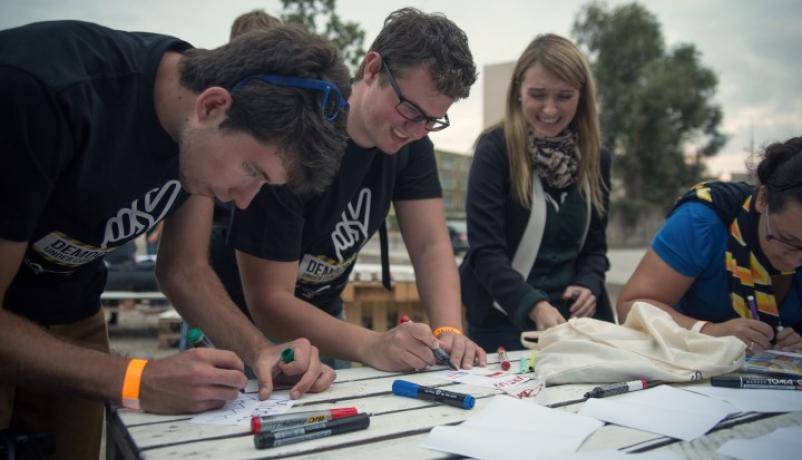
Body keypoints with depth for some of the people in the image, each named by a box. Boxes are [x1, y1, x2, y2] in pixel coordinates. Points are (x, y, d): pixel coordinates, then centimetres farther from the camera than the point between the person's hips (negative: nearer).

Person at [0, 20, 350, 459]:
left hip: (69, 317, 5)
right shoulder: (38, 92, -35)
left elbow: (184, 267, -7)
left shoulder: (200, 132, -15)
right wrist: (137, 382, -36)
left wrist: (261, 350, -20)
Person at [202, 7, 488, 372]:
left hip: (320, 315, 5)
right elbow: (268, 301, -28)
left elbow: (431, 246, -11)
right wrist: (371, 346, -41)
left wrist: (448, 331, -28)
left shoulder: (410, 142, -9)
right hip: (244, 318, -4)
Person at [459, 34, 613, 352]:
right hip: (506, 318, -4)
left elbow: (595, 245, 11)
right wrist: (535, 307, -30)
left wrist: (589, 285, -9)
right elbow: (486, 251, -17)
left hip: (573, 317, 5)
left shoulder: (595, 158, 5)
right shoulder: (495, 149, -11)